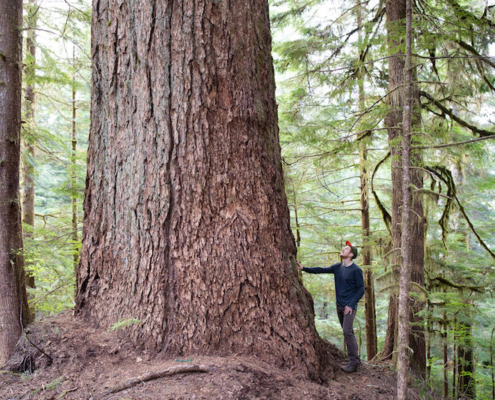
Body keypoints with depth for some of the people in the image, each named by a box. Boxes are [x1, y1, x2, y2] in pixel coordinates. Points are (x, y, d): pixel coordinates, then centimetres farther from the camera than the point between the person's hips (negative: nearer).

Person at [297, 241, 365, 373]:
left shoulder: (356, 270, -11)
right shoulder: (338, 267, 7)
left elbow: (361, 289, -9)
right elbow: (321, 270, 9)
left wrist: (351, 305, -15)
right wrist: (304, 268, 3)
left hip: (350, 306, -6)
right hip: (339, 306, 7)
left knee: (347, 332, -14)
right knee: (348, 332, 11)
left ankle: (353, 362, -7)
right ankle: (355, 359, 21)